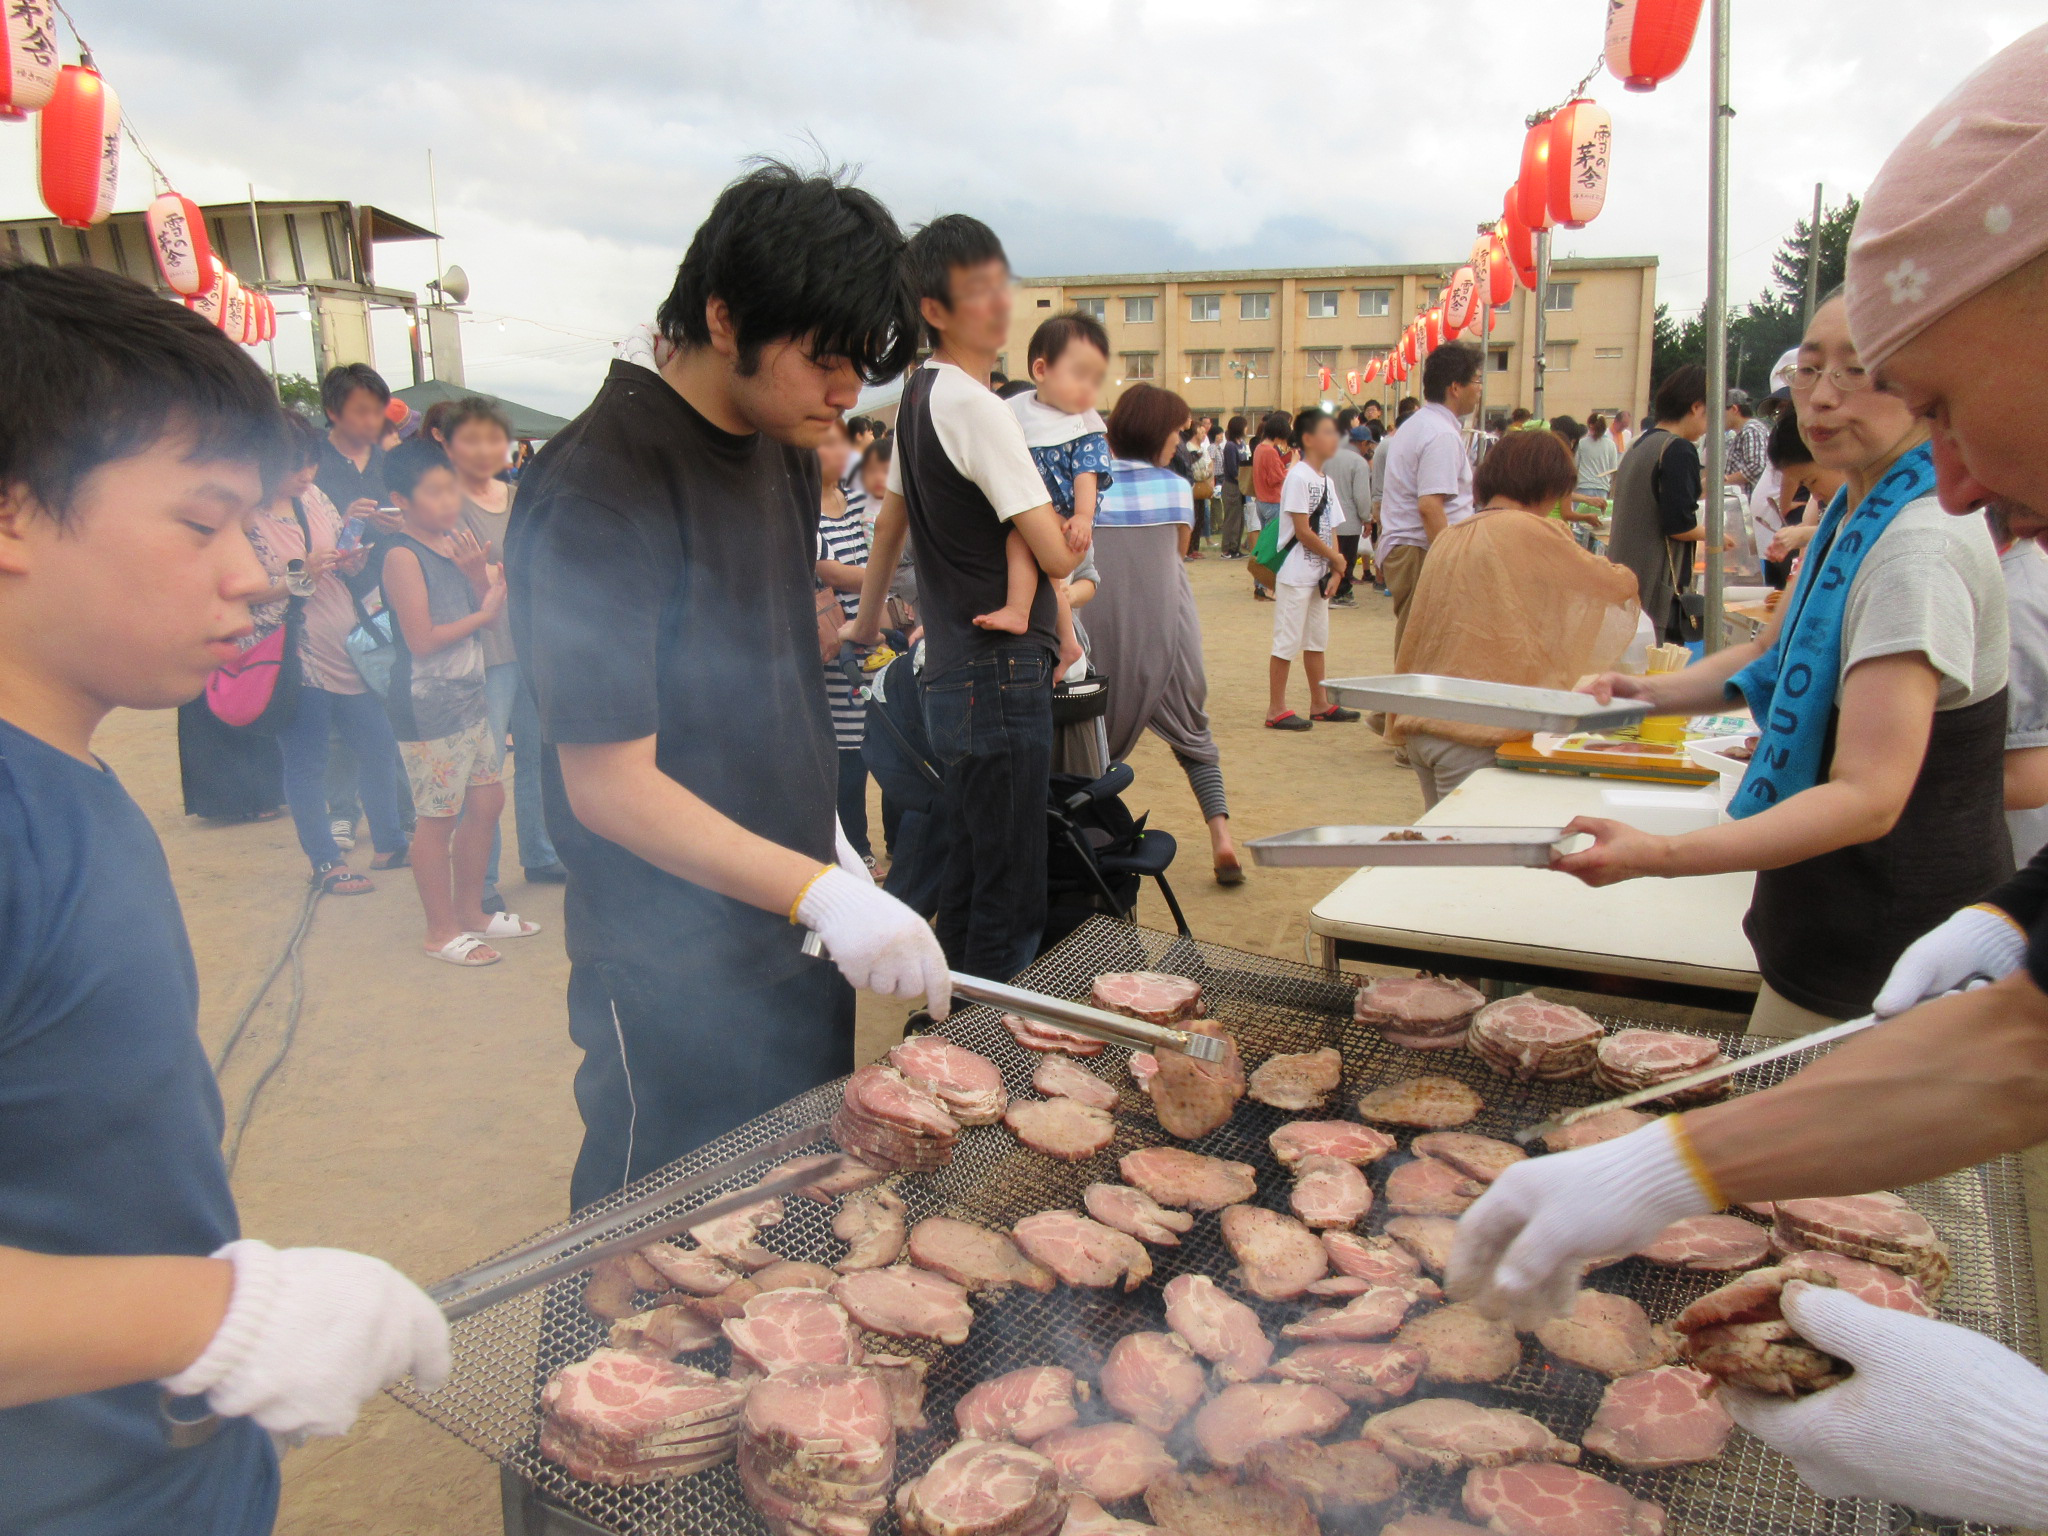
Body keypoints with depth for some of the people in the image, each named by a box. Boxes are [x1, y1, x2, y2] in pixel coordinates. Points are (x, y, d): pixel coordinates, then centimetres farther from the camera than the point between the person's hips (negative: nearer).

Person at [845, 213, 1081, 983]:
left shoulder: (917, 394, 14)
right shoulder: (973, 404, -15)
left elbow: (890, 520, 26)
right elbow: (1057, 555, -17)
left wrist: (867, 620, 38)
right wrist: (1081, 529, 5)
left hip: (953, 676, 10)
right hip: (1002, 678, -10)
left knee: (966, 890, 19)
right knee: (1010, 902, -4)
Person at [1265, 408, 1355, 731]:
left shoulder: (1326, 480, 12)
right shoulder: (1298, 477, -13)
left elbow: (1331, 531, 11)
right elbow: (1303, 532, -18)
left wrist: (1335, 572, -2)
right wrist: (1337, 558, -8)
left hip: (1319, 574, 8)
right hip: (1296, 574, -8)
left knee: (1317, 640, 15)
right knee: (1287, 642, -4)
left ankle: (1320, 703, 24)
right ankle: (1276, 710, 1)